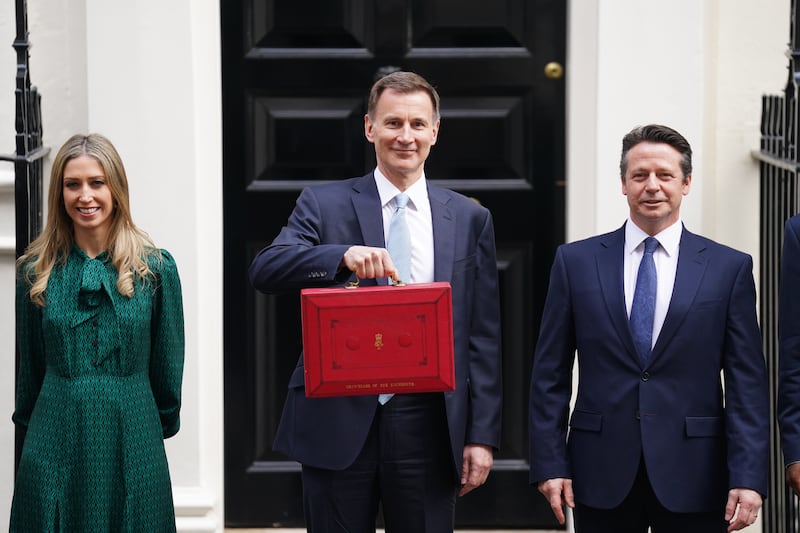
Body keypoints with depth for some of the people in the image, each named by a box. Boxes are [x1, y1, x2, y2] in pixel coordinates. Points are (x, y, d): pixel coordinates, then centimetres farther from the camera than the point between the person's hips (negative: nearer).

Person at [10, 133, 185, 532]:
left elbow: (167, 365, 6)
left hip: (132, 441, -1)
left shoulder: (155, 268, 0)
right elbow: (29, 365, 12)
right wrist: (30, 423, 14)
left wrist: (163, 424, 9)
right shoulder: (36, 271, 4)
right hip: (55, 442, 1)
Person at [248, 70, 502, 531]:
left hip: (428, 424, 1)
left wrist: (482, 435, 3)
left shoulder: (470, 219, 9)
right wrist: (344, 255, -28)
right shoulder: (325, 204, 5)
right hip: (339, 421, -1)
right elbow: (265, 270, -11)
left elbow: (483, 338, 8)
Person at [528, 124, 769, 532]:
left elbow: (747, 382, 0)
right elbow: (550, 374, 5)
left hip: (693, 479, -1)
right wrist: (549, 464, -2)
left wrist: (749, 478, -8)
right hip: (602, 476, 1)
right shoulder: (575, 261, 5)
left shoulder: (730, 268, 3)